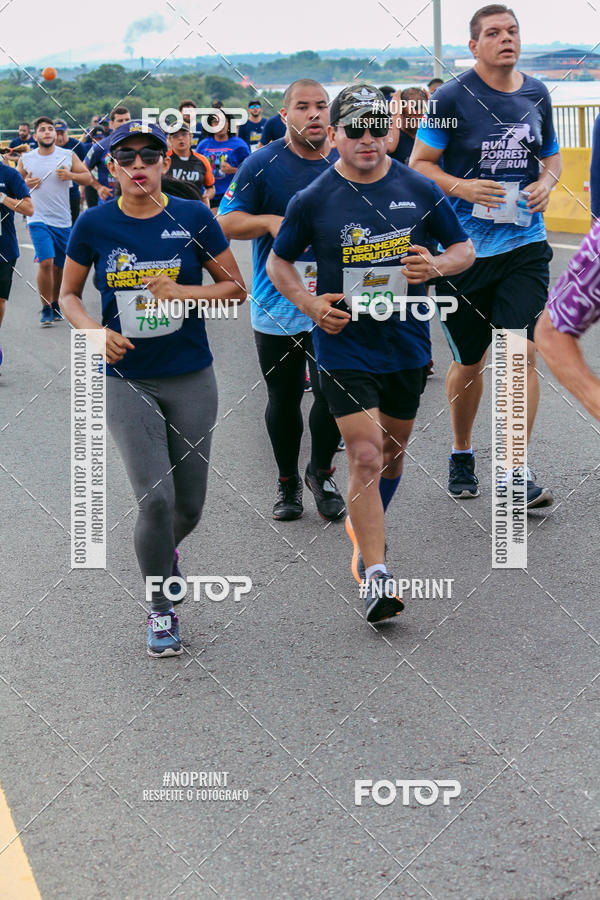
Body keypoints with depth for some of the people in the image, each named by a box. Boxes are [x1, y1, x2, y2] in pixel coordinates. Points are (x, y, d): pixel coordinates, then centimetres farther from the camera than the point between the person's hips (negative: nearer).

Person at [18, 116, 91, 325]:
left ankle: (55, 305, 30)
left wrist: (71, 175, -13)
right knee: (46, 262, -16)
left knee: (59, 265, 11)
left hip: (63, 221, 2)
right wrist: (26, 184, -9)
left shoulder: (68, 156, 2)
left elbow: (87, 178, 6)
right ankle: (46, 310, -6)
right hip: (38, 219, -2)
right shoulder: (26, 159, 2)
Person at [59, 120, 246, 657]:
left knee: (189, 505, 8)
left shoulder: (194, 218, -4)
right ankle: (161, 609, 8)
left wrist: (182, 292, -16)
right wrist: (97, 331, -12)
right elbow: (69, 295, 8)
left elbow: (236, 288, 2)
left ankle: (164, 552, 45)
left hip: (191, 379, 1)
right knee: (155, 498, -13)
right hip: (126, 381, -1)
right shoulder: (95, 224, -3)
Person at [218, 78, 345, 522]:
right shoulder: (263, 164, -5)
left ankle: (321, 473, 23)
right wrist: (271, 222, -19)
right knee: (283, 398, 10)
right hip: (276, 303, -1)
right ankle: (288, 482, 29)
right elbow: (226, 221, -4)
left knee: (333, 395, -3)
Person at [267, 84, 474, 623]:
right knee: (365, 456, -12)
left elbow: (464, 249, 7)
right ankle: (376, 576, -9)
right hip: (345, 347, -3)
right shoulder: (313, 200, -6)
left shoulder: (420, 190, -1)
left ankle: (366, 529, 44)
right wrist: (308, 302, -12)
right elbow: (278, 261, 5)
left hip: (408, 345, 3)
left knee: (392, 452, 17)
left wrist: (435, 265, -16)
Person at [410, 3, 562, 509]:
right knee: (469, 362, 10)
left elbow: (551, 154, 22)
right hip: (465, 248, -2)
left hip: (525, 245, 2)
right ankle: (461, 455, 33)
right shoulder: (453, 97, -6)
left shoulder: (536, 94, 7)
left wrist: (546, 183, 0)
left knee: (521, 353, -11)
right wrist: (462, 188, -19)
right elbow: (419, 164, -3)